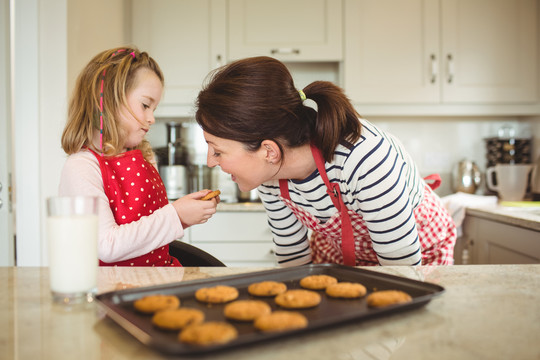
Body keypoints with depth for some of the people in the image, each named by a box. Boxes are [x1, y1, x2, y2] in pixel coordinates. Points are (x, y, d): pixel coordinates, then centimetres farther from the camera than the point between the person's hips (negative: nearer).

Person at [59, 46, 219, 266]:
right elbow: (107, 247, -20)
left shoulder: (145, 158, 13)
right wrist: (175, 216, -18)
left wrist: (191, 210, 3)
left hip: (161, 273, 7)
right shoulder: (80, 168, -12)